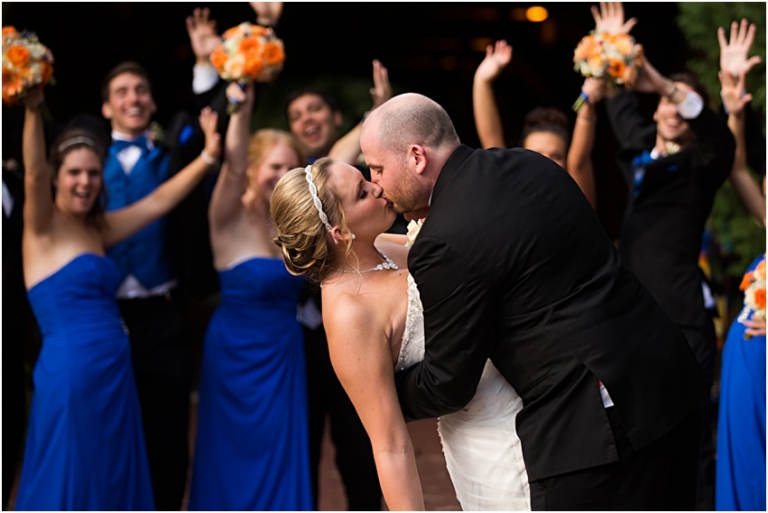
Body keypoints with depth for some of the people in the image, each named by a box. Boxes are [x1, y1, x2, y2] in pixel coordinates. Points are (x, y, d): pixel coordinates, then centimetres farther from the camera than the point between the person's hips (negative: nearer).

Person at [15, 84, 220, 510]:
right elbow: (33, 174, -22)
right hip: (69, 374, -7)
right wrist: (32, 109, -36)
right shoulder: (42, 228, -5)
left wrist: (209, 155, 7)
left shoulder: (97, 229, 13)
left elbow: (158, 202, 14)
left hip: (113, 376, 7)